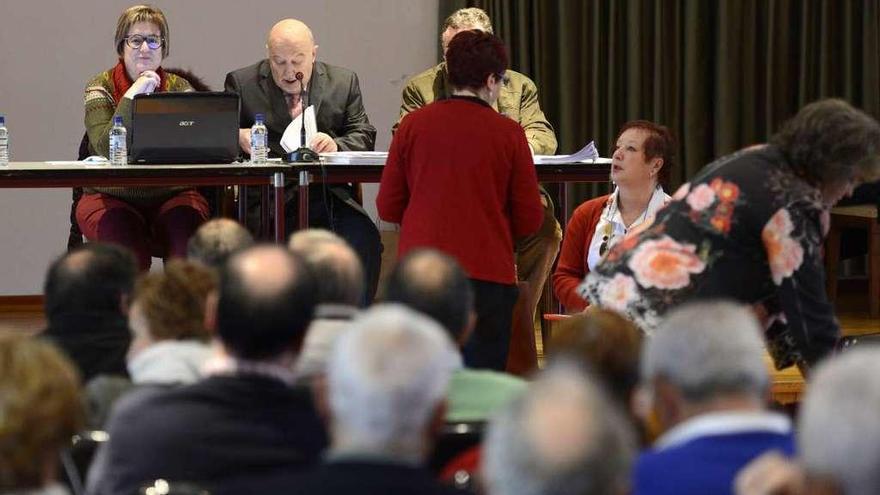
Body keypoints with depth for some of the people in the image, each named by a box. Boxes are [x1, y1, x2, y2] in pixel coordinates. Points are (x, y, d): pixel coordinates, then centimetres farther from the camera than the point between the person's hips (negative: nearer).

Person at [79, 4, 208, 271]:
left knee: (189, 248, -27)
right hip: (113, 197, -2)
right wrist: (132, 96, -17)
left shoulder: (179, 88, 9)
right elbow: (105, 147, -13)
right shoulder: (101, 87, 3)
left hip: (172, 195, 2)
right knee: (130, 254, -30)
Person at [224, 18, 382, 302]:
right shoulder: (242, 83, 8)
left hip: (328, 196, 2)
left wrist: (335, 145, -13)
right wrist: (237, 137, -18)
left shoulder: (343, 82, 13)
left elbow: (364, 137, 10)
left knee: (364, 240, -25)